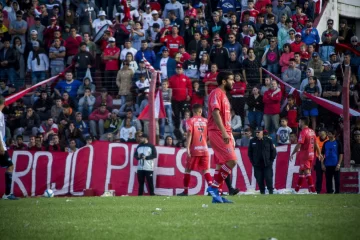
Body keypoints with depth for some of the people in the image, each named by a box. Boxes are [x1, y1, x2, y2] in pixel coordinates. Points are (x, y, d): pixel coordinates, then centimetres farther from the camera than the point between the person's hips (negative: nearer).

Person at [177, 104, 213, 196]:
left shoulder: (190, 121, -1)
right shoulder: (206, 121, 8)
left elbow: (189, 134, -12)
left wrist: (187, 148, -16)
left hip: (194, 150, -3)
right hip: (204, 149, 3)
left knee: (188, 170, 8)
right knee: (206, 170, 7)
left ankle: (185, 191, 9)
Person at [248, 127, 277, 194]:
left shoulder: (268, 141, 2)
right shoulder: (252, 141, 7)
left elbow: (273, 151, 6)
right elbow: (249, 152, 12)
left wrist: (271, 161, -1)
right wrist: (253, 162, 4)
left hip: (267, 165, -2)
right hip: (257, 165, 2)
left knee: (268, 178, -6)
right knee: (259, 180, 0)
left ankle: (271, 191, 4)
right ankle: (262, 192, 9)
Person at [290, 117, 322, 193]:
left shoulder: (303, 132, -14)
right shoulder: (312, 132, 11)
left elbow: (299, 145, -17)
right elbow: (316, 144, 17)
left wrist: (292, 154, -10)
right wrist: (319, 154, 24)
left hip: (305, 155, -9)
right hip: (311, 155, 9)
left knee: (307, 172, -8)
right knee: (301, 172, 16)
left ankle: (312, 190, -14)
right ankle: (296, 190, 23)